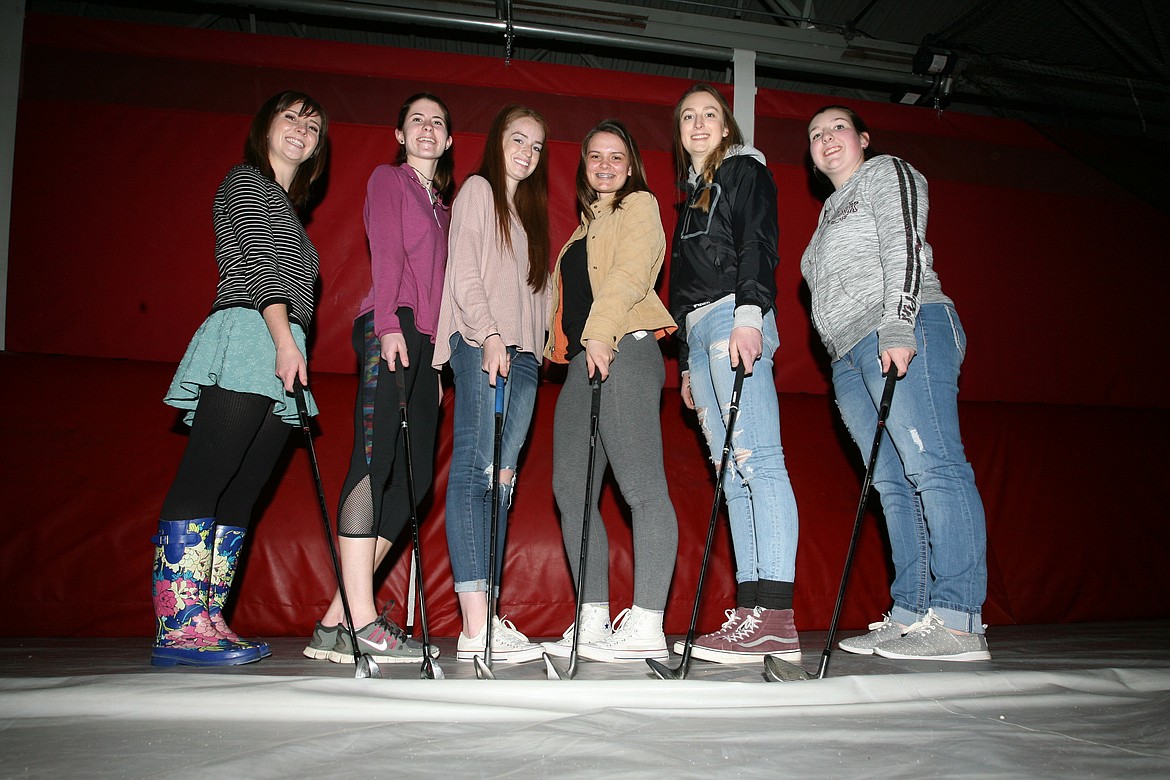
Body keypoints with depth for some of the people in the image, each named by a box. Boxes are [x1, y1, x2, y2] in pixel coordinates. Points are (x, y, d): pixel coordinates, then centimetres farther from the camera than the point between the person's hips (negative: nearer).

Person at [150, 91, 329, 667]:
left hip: (278, 360, 9)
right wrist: (284, 338, -19)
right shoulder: (246, 182, 7)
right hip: (247, 339, -9)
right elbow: (257, 265, -7)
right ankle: (177, 626, -18)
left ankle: (206, 622, 0)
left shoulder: (285, 208, 32)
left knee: (239, 494, 1)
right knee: (201, 483, -14)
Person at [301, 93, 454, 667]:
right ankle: (361, 621, -20)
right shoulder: (387, 179, 11)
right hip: (389, 327, -7)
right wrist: (389, 324, -19)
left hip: (423, 341, 8)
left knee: (413, 476, -2)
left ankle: (335, 623, -1)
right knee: (374, 461, -16)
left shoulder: (440, 206, 30)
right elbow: (385, 253, -5)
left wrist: (436, 362, 15)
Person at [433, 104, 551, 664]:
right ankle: (476, 628, -19)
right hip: (480, 345, -7)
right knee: (474, 470, -15)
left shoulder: (531, 208, 28)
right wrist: (490, 334, -16)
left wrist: (534, 345, 9)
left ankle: (488, 621, -2)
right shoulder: (478, 190, 7)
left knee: (501, 479, 0)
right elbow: (463, 272, -5)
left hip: (522, 351, 7)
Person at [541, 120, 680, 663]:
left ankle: (646, 628, -16)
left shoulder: (639, 206, 7)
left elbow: (630, 274, -11)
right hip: (583, 362, 9)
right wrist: (567, 344, 10)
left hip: (624, 352, -9)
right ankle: (594, 623, 8)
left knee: (641, 487, -14)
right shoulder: (587, 223, 30)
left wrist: (601, 332, -24)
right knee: (571, 490, 3)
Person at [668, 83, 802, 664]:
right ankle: (753, 611, -1)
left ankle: (775, 613, -22)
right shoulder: (691, 193, 30)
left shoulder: (745, 171, 8)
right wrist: (687, 363, 23)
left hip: (735, 318, -9)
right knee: (732, 474, 1)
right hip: (698, 333, 9)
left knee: (757, 459, -18)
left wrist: (749, 312, -24)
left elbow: (758, 246, -8)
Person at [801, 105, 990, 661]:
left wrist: (897, 326, -20)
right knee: (893, 483, 1)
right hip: (851, 356, 9)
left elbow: (904, 247, -7)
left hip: (905, 337, -8)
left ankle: (958, 624, -21)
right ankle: (911, 615, 0)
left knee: (932, 467, -16)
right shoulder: (832, 210, 31)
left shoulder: (887, 173, 9)